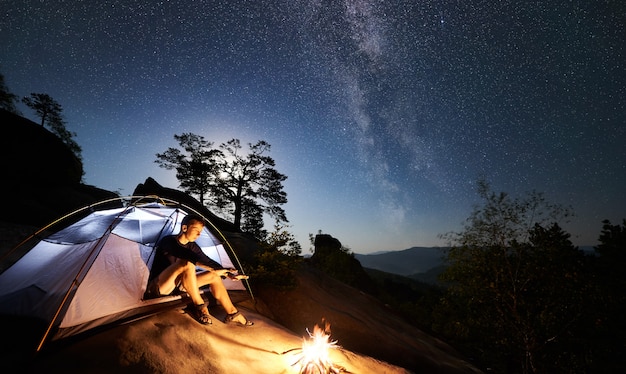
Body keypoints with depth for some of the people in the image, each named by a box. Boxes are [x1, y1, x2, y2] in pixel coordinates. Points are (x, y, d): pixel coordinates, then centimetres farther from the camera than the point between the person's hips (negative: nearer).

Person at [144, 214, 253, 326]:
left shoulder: (192, 246, 3)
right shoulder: (168, 241, -18)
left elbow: (207, 261, 4)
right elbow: (188, 257, -36)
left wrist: (228, 273, -8)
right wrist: (213, 269, -43)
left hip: (176, 285, 8)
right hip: (158, 288, -7)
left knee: (213, 276, -5)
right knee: (187, 265, -34)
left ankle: (232, 314, 0)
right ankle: (199, 307, -20)